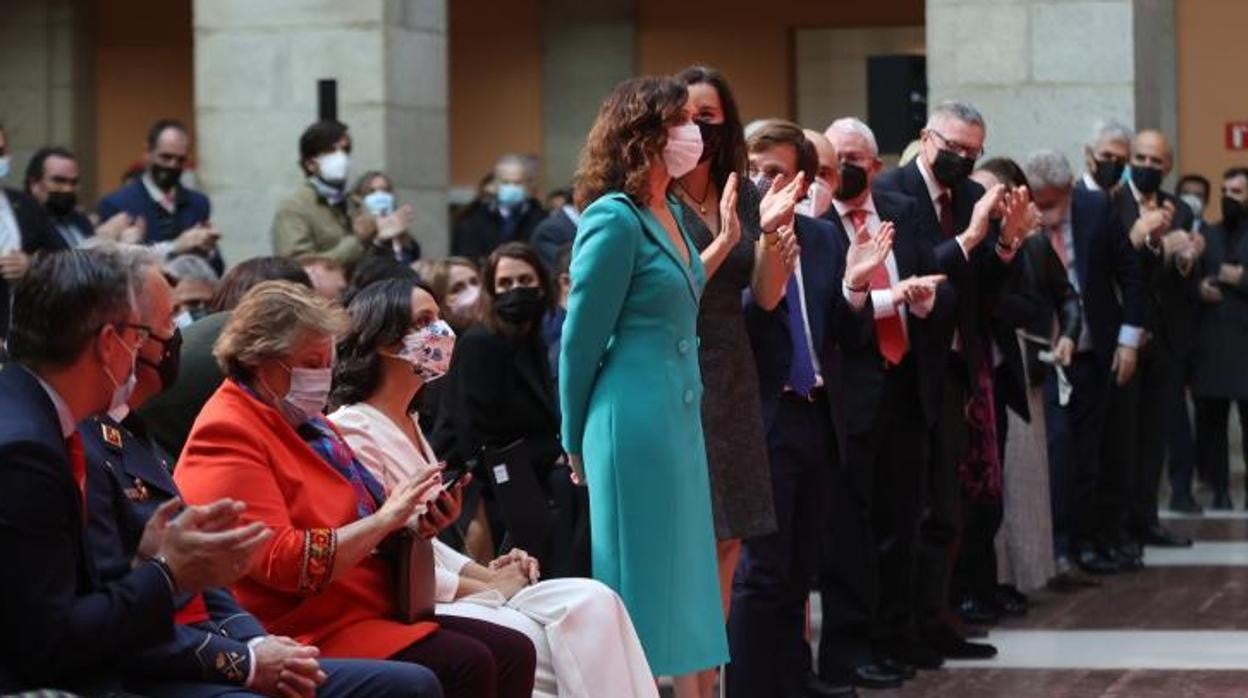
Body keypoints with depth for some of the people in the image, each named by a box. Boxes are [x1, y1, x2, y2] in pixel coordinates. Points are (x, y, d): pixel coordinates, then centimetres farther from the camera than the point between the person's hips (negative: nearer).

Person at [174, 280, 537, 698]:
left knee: (513, 654, -2)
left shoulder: (306, 424, 18)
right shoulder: (228, 437, -13)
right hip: (312, 634, -10)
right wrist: (383, 520, -19)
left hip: (373, 610, 10)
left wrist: (412, 523, 2)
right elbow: (282, 562, -23)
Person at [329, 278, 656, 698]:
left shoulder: (408, 425, 20)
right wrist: (489, 589, -10)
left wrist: (488, 573, 3)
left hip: (437, 589, 9)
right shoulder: (353, 429, -10)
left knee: (593, 602, -12)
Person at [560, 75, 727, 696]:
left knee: (683, 571, 10)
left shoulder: (670, 214, 12)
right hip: (634, 421, -9)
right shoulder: (614, 220, -13)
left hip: (678, 419, 9)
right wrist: (577, 445, -2)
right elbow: (580, 340, -9)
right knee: (642, 576, -4)